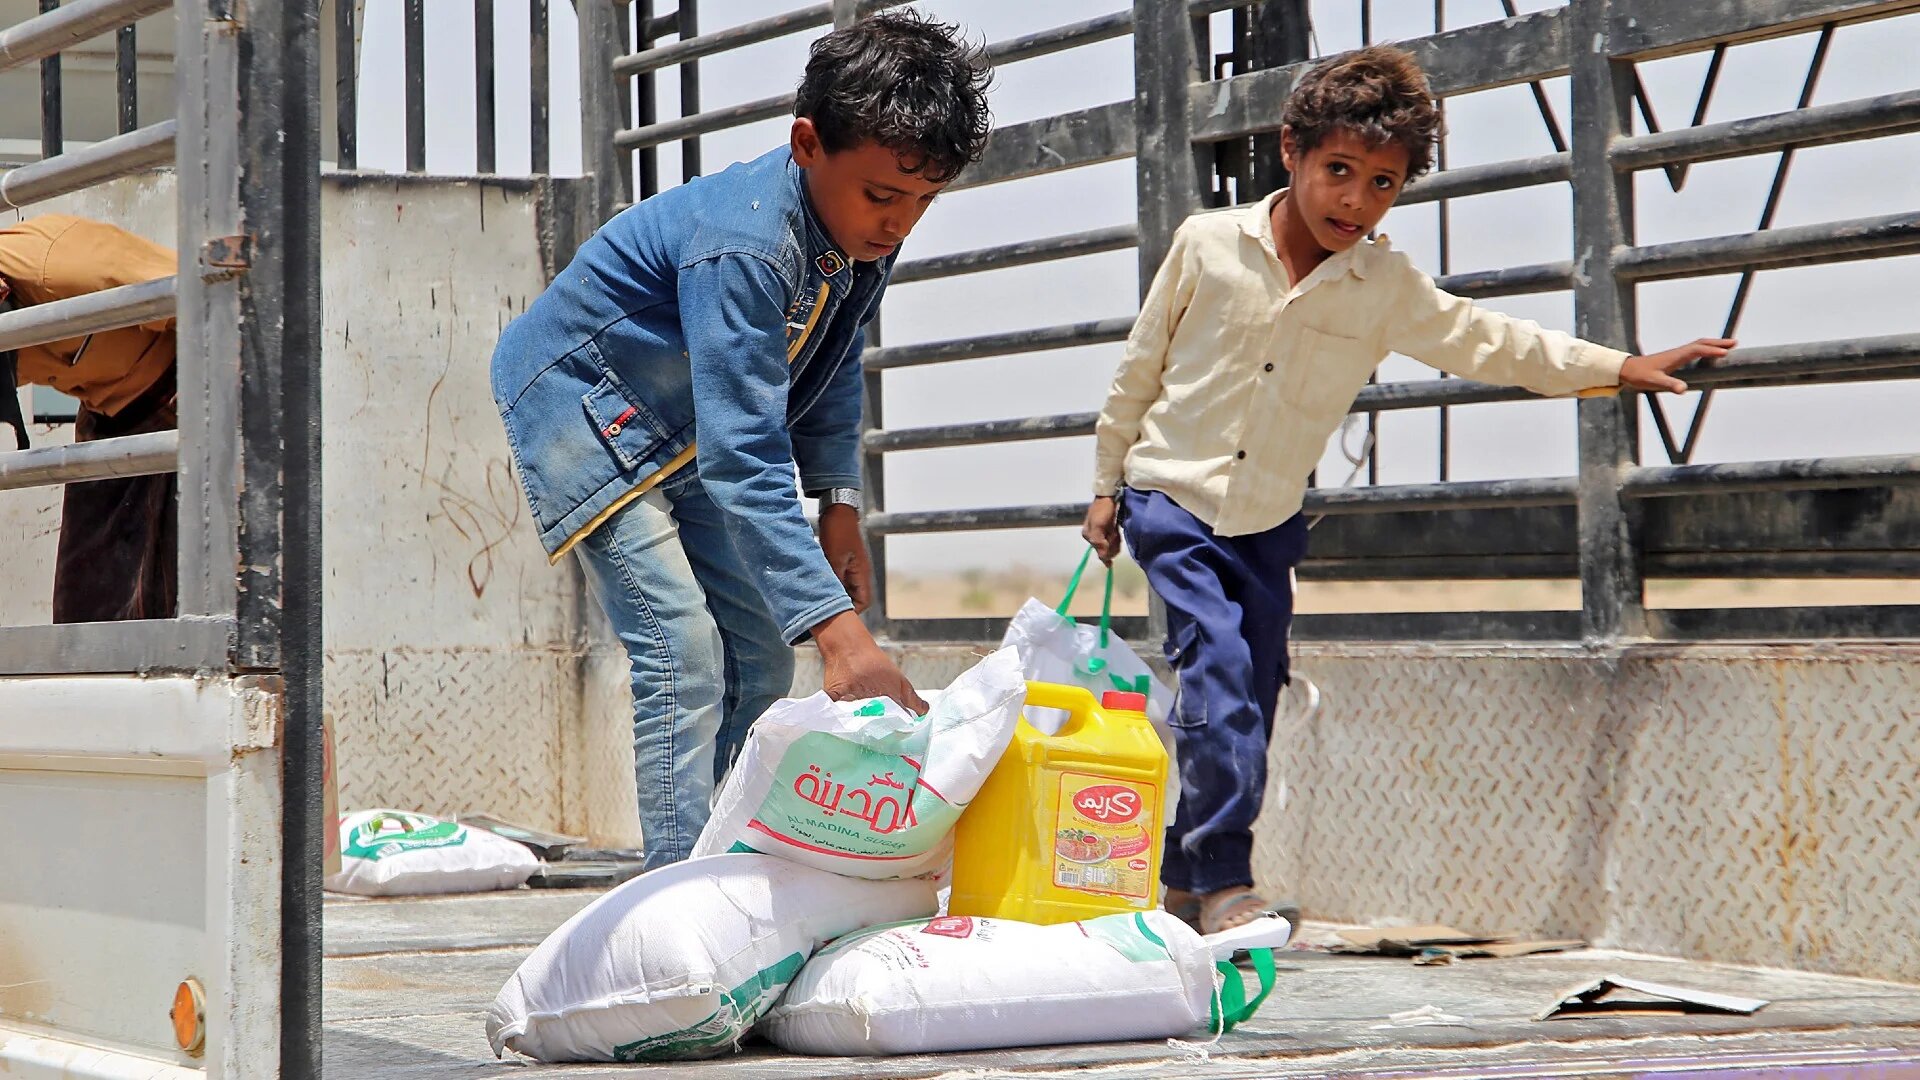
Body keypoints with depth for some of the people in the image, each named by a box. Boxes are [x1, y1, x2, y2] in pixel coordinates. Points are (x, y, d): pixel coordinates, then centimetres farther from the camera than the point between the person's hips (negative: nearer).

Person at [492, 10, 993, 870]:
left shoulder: (864, 229, -11)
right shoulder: (743, 247, -37)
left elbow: (831, 363, 10)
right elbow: (743, 459, -43)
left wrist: (840, 503, 0)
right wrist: (836, 626, -50)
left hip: (682, 429, 9)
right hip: (582, 401, -9)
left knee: (758, 661, 5)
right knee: (685, 656, -21)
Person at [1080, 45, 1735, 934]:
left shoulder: (1387, 287, -3)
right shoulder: (1209, 244, -8)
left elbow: (1487, 342, 7)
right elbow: (1140, 368, 2)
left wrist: (1623, 368, 2)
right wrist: (1107, 485, 7)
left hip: (1268, 524, 4)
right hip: (1171, 497, -4)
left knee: (1251, 702, 3)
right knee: (1221, 666, -21)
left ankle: (1184, 882, 18)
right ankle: (1224, 883, -19)